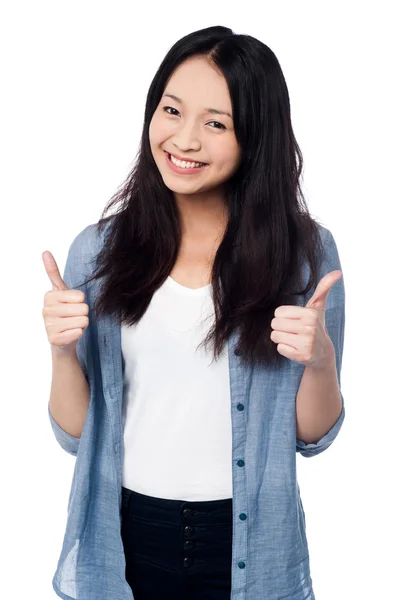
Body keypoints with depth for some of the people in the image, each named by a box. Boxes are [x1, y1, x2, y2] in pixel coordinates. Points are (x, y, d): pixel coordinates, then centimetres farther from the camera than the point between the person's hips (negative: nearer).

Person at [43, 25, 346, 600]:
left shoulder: (306, 251, -9)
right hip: (129, 535, 1)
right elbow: (75, 433, -1)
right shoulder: (99, 250, -5)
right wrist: (63, 353, -19)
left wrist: (319, 359, -21)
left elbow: (313, 436, -2)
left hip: (249, 542, -1)